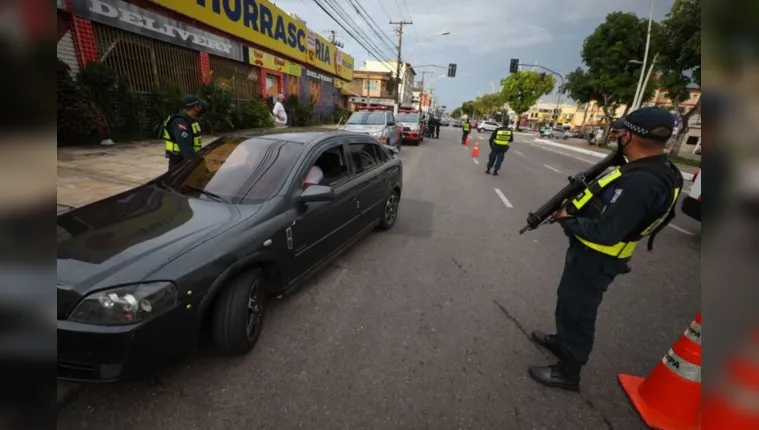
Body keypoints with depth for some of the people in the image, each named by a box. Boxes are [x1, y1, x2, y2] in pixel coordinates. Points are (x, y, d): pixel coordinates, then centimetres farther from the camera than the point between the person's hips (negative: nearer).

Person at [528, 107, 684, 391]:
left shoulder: (642, 181, -30)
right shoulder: (652, 167, 4)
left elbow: (606, 233, -31)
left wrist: (567, 219, -16)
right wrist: (576, 203, -1)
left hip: (593, 261, -9)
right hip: (589, 254, 10)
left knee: (577, 312, 8)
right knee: (569, 303, 27)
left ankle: (567, 373, 29)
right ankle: (562, 341, 50)